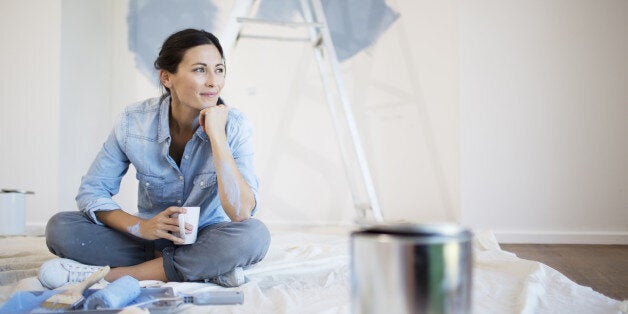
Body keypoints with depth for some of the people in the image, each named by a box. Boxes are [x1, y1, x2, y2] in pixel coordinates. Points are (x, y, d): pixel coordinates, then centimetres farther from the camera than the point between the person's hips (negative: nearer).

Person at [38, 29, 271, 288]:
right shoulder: (134, 121, -12)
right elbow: (91, 191, -7)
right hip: (152, 239, 2)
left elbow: (241, 213, -26)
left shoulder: (234, 125, -16)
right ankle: (209, 269, -21)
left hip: (207, 240, -1)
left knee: (255, 235, -34)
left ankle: (112, 274, -25)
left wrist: (216, 135, -29)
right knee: (60, 227, -19)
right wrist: (140, 226, -25)